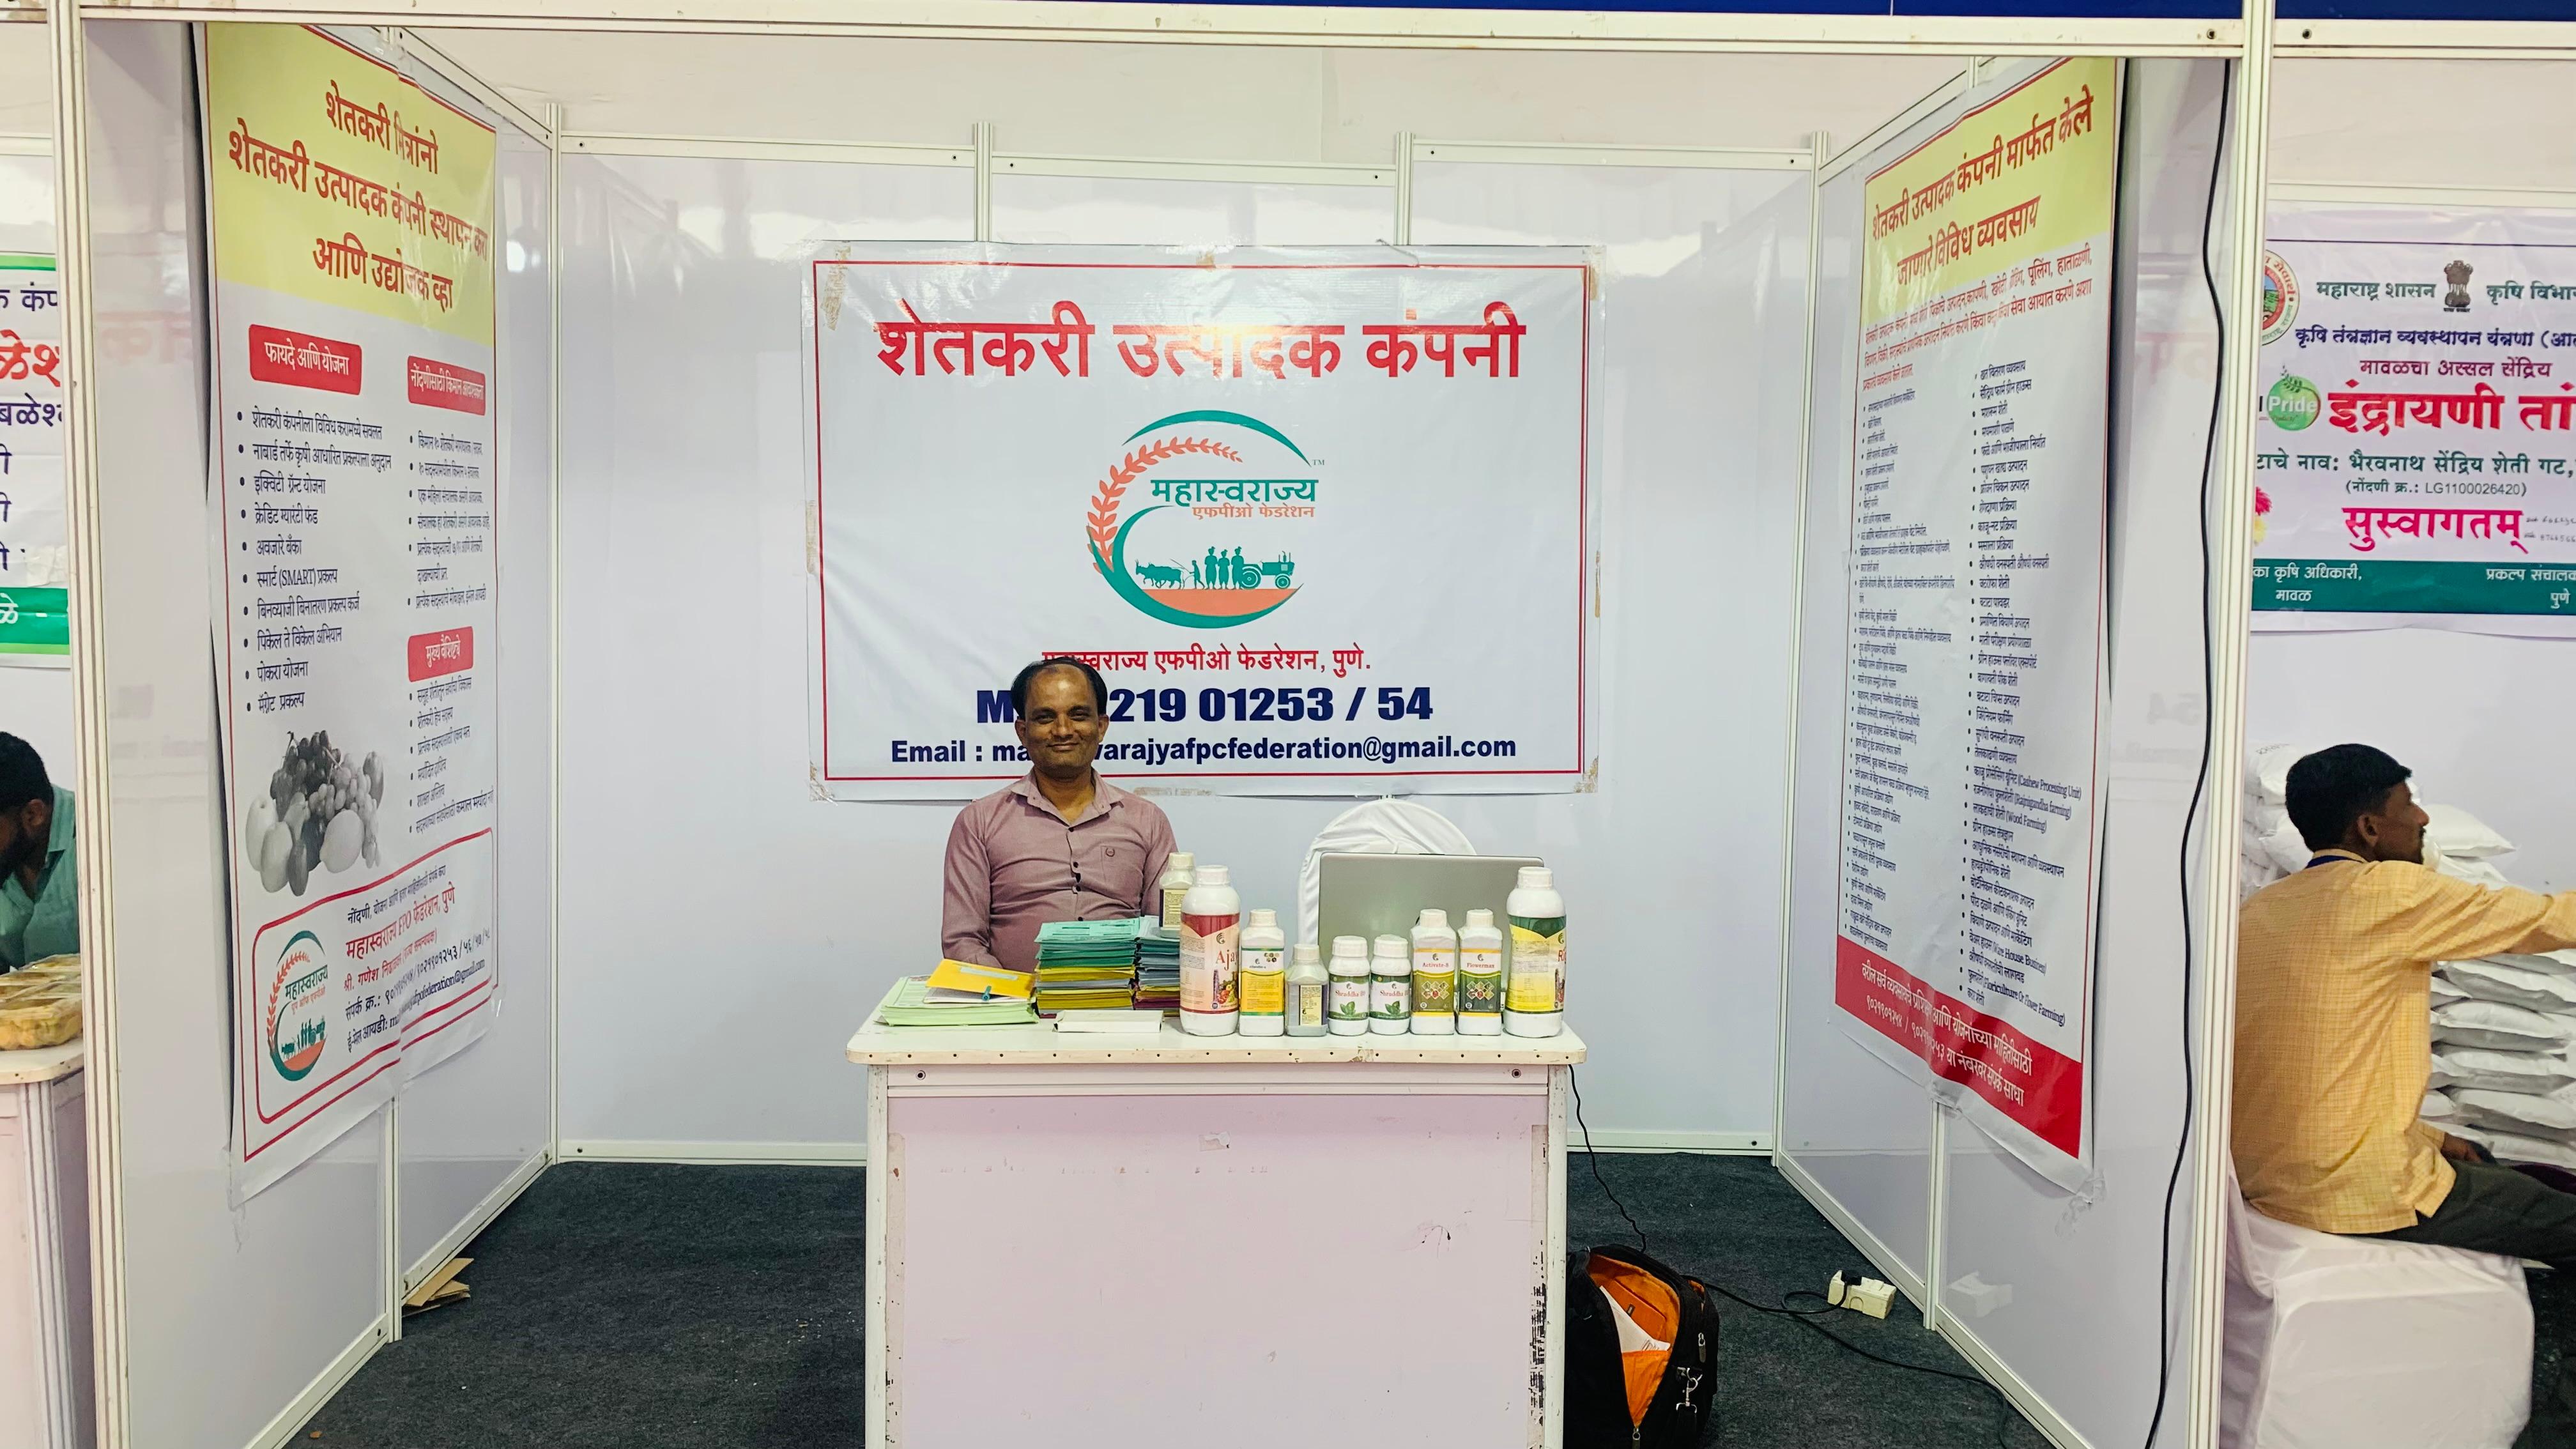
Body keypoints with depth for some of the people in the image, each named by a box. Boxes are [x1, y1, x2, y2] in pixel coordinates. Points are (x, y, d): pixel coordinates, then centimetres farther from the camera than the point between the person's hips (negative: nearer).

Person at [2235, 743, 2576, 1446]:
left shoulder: (2261, 908, 11)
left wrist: (2426, 1138, 15)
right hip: (2362, 1195, -9)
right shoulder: (2386, 893, -14)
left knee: (2488, 1172, 30)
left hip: (2266, 1179, 9)